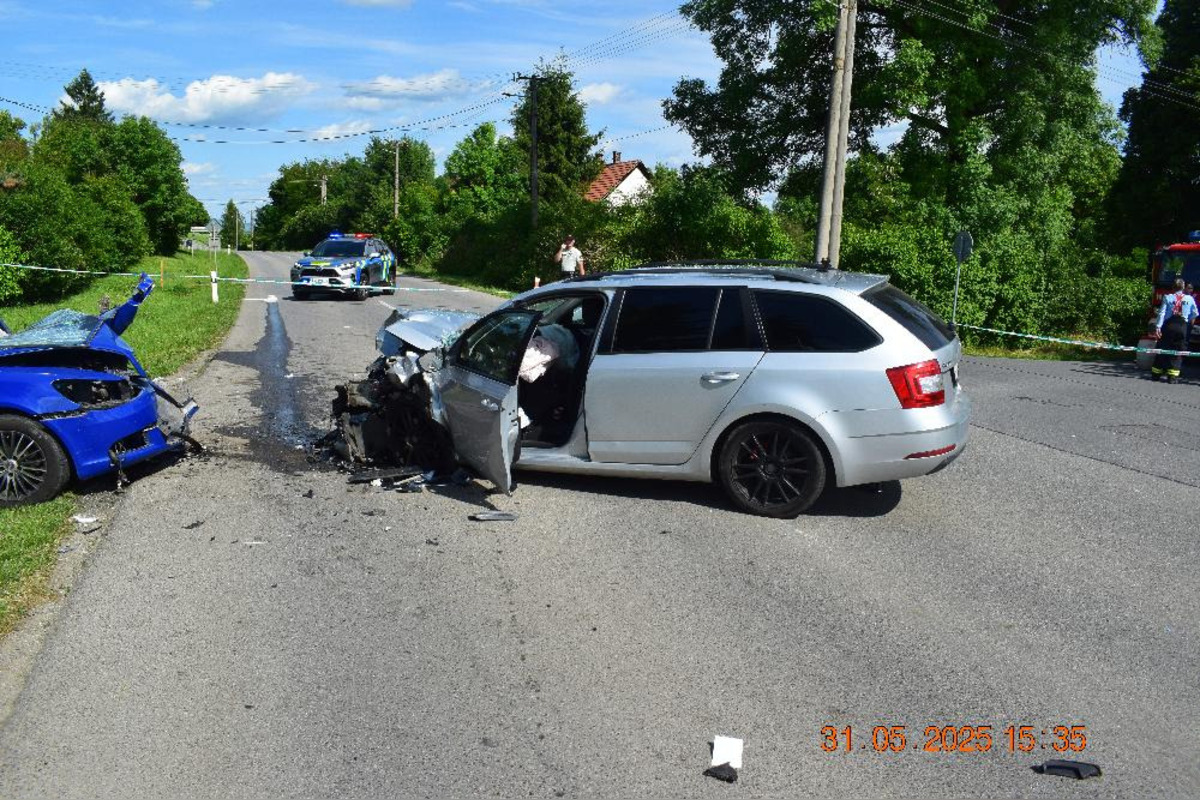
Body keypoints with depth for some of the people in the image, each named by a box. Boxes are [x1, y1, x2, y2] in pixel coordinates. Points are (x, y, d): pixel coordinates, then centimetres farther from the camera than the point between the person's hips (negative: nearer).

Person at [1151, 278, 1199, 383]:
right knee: (1178, 351, 5)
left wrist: (1158, 327, -9)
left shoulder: (1167, 298, 0)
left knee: (1162, 350, 8)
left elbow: (1162, 313, -6)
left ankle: (1156, 374, 11)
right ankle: (1172, 376, 1)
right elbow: (1195, 314, 10)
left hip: (1168, 325, 0)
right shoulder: (1189, 299, 3)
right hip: (1182, 326, 0)